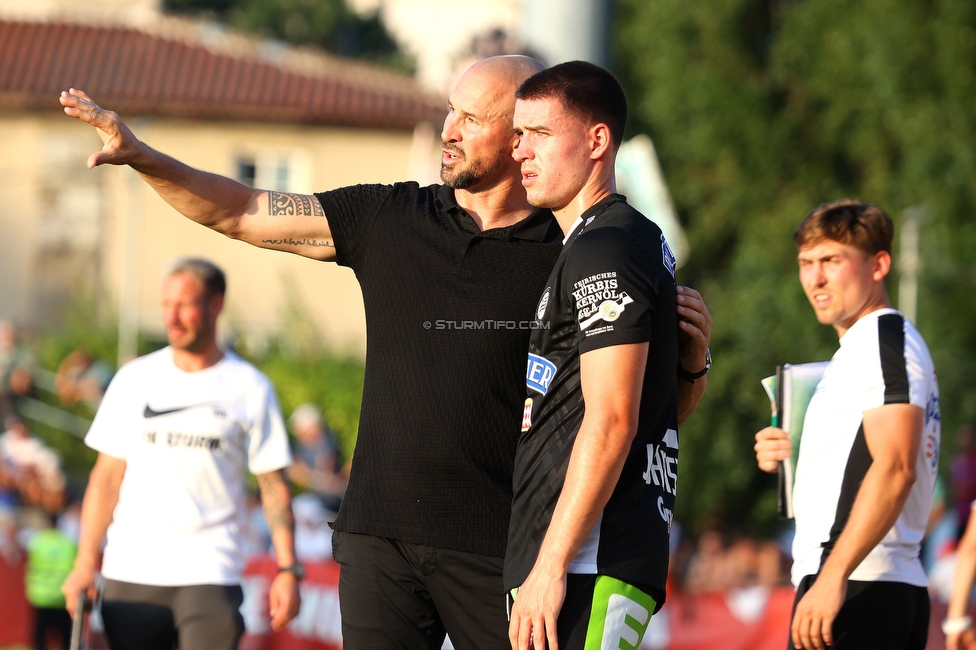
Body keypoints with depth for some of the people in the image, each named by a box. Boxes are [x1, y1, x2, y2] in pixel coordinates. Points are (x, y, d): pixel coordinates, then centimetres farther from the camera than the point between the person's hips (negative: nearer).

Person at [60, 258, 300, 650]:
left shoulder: (251, 389, 4)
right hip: (130, 570, 2)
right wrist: (85, 563, 2)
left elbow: (273, 486, 4)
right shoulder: (135, 379, 10)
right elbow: (107, 475, 10)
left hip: (210, 572, -2)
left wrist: (288, 569, -5)